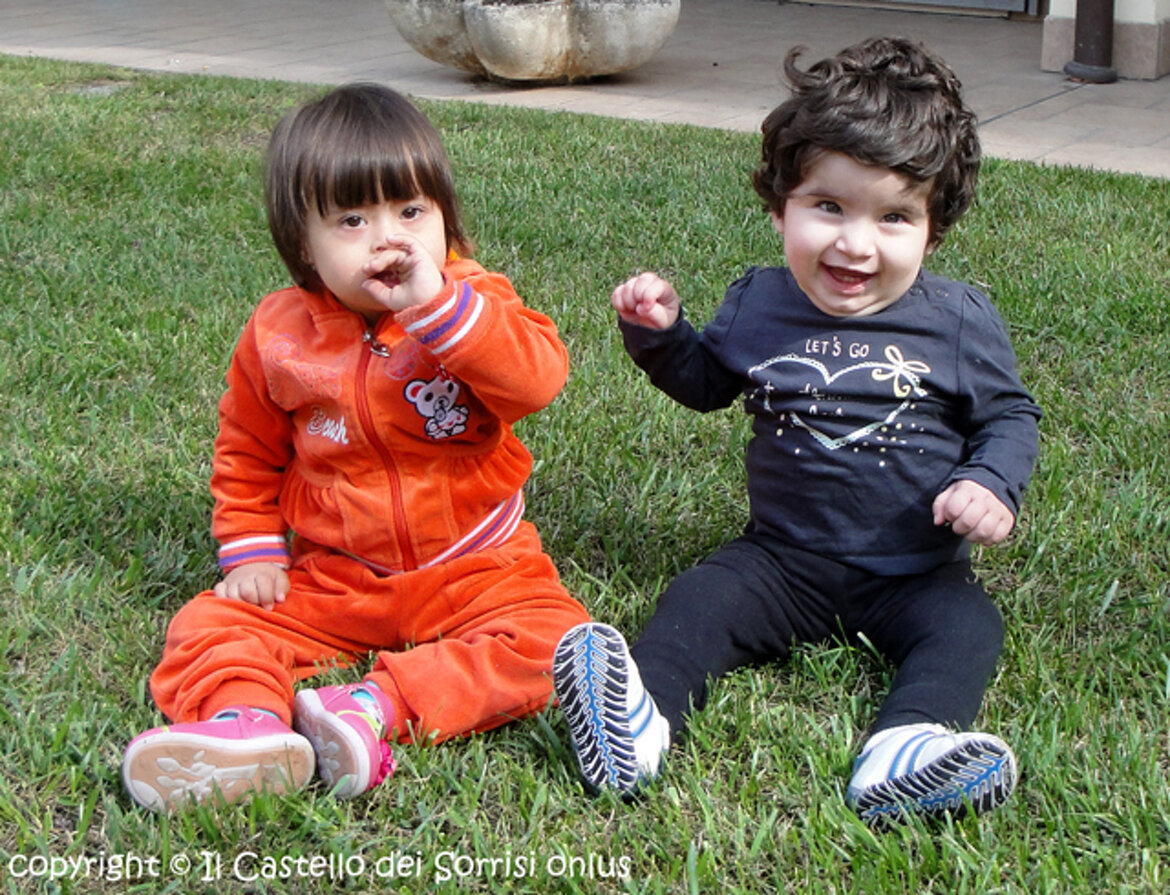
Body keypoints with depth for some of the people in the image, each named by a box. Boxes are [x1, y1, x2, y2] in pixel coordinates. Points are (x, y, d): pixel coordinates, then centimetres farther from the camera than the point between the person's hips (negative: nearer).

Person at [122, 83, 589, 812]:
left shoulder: (475, 302, -8)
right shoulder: (278, 336, -2)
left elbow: (539, 378, -29)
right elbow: (248, 455, 13)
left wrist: (439, 306, -35)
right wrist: (251, 551, 3)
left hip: (472, 570, -2)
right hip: (331, 582, 2)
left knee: (549, 637, -27)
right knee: (210, 627, -12)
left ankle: (378, 708, -35)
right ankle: (248, 721, -40)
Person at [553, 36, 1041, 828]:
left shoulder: (959, 323, -7)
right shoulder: (759, 305, 1)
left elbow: (1010, 416, 3)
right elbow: (706, 382, 18)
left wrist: (993, 484, -18)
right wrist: (660, 333, -1)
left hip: (914, 573, -1)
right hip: (786, 560, 2)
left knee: (967, 627, -27)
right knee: (700, 599, -20)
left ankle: (904, 753, -50)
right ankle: (641, 719, -42)